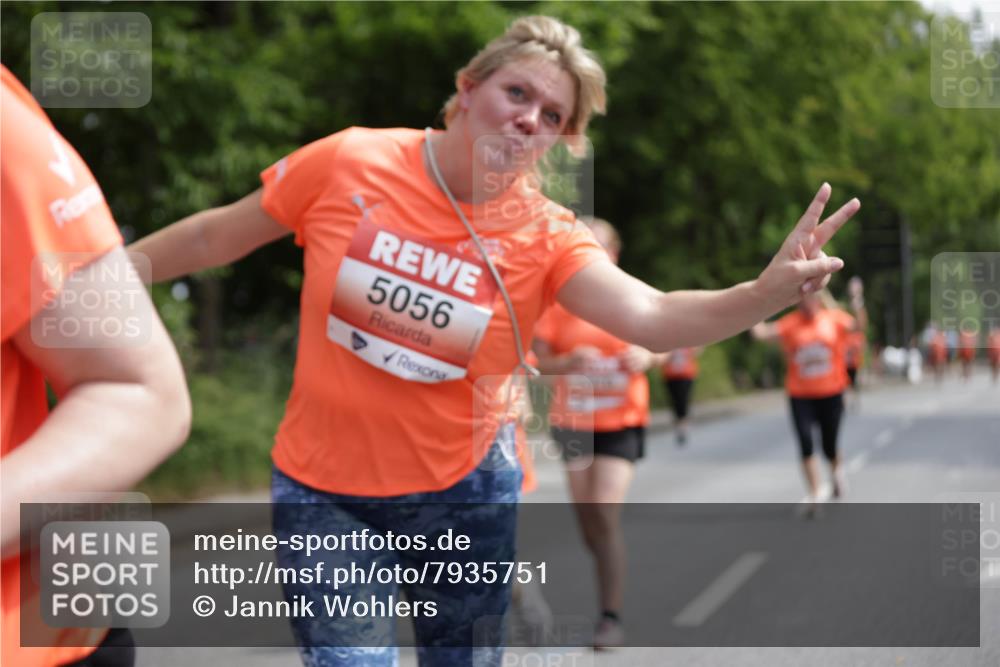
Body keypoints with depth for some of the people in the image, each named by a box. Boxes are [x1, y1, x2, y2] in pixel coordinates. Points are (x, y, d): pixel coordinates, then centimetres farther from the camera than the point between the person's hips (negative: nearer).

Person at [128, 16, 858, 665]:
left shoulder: (544, 235, -11)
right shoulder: (347, 163, -12)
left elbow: (653, 318, -27)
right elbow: (217, 235, 1)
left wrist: (767, 291, -46)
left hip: (462, 486, 1)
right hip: (323, 487, -1)